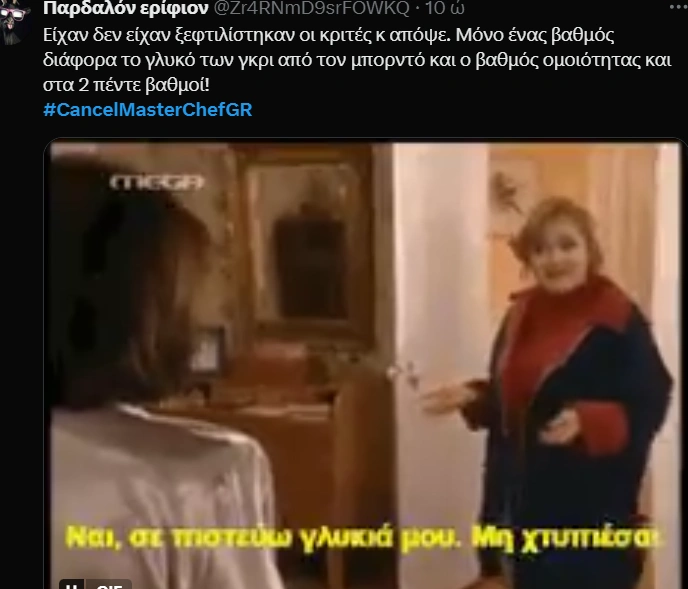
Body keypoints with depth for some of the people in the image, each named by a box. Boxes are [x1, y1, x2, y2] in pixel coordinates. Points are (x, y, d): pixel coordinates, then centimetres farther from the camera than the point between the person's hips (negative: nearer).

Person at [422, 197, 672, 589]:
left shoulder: (619, 320, -13)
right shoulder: (521, 314, 7)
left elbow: (648, 407, -16)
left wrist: (587, 421, -31)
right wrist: (473, 398, -1)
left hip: (591, 505, -6)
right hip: (524, 494, 7)